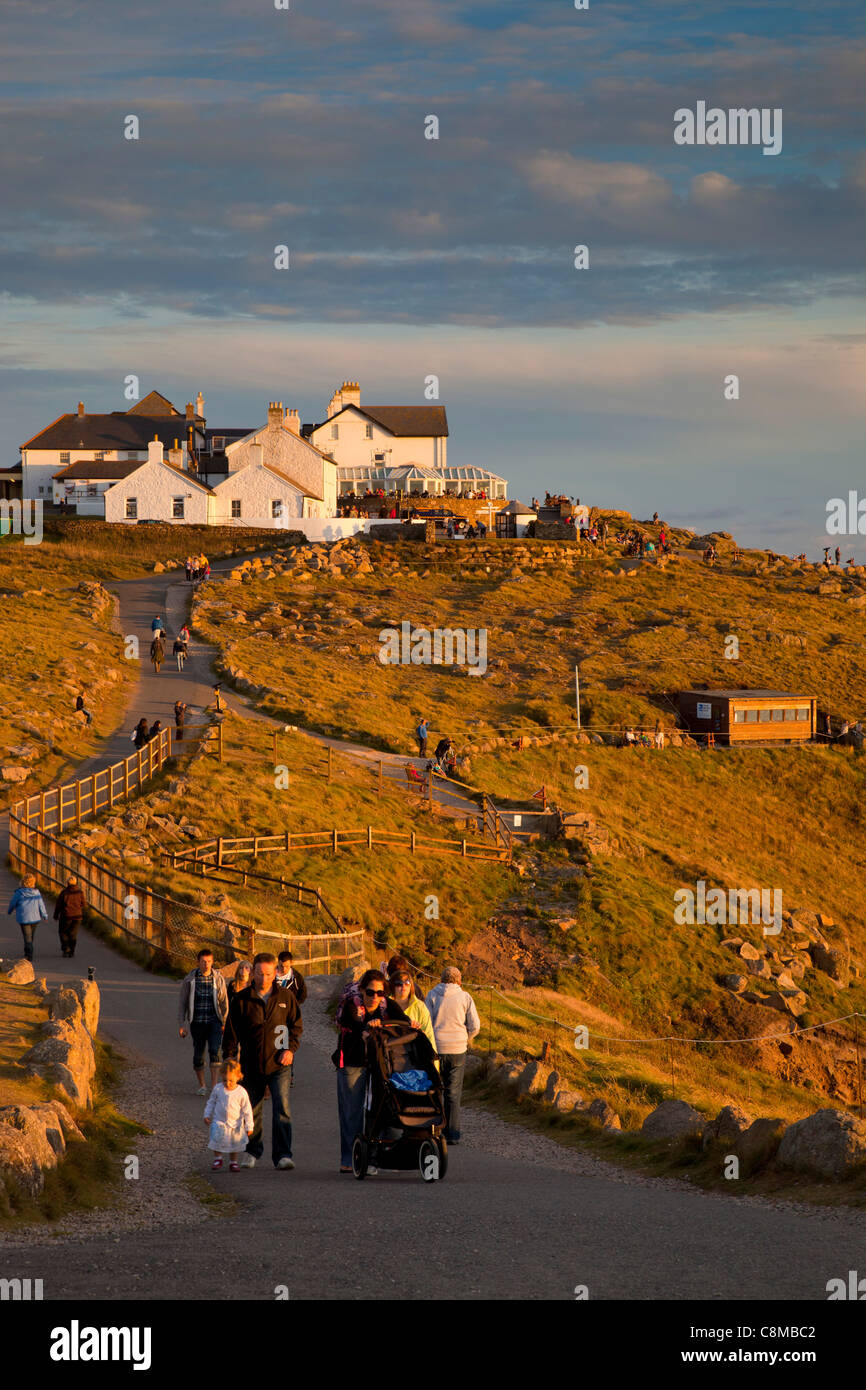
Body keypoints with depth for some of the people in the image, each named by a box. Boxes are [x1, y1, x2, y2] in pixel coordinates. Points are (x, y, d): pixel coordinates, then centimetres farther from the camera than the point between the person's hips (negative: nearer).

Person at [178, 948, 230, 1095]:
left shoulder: (218, 979, 2)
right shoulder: (190, 979, -1)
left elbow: (224, 1002, 10)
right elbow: (182, 1003, 5)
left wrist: (225, 1023, 9)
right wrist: (181, 1024, 1)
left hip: (214, 1021, -1)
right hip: (197, 1022, 1)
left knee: (214, 1051, -16)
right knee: (198, 1055, 6)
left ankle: (215, 1086, -19)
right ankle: (201, 1086, 25)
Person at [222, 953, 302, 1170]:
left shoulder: (285, 997, 3)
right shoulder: (242, 999, 1)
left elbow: (296, 1025, 10)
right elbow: (232, 1030, 5)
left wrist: (290, 1049, -5)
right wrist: (229, 1056, -2)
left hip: (279, 1064, -1)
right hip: (252, 1065, 1)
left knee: (283, 1108, -14)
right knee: (252, 1111, 11)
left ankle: (283, 1155, -15)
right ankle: (252, 1151, 30)